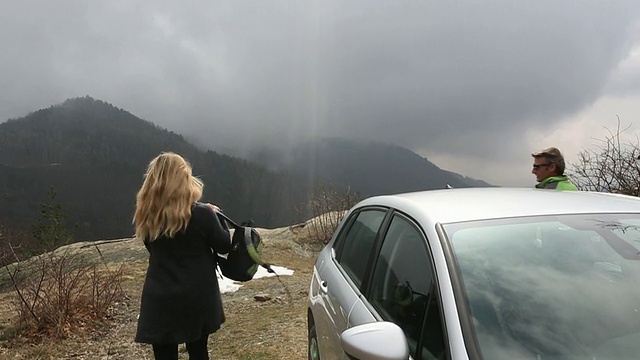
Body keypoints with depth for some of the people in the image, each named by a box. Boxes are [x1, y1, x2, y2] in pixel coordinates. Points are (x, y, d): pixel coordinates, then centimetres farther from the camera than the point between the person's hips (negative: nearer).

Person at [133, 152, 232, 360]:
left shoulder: (147, 217, -6)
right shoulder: (202, 214, -17)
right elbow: (224, 246, -4)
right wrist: (214, 216, 10)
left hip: (160, 301, 1)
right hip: (197, 299, -1)